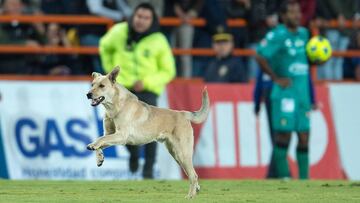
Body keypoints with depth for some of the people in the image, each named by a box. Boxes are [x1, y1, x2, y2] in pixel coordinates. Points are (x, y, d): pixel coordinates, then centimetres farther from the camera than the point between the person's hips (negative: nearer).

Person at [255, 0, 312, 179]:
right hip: (284, 93, -7)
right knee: (283, 134, -6)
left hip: (303, 91, 7)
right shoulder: (277, 35, -9)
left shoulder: (303, 33, 14)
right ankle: (284, 177, -1)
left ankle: (304, 179, 8)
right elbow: (260, 57, -15)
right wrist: (276, 78, -13)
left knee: (304, 137, 4)